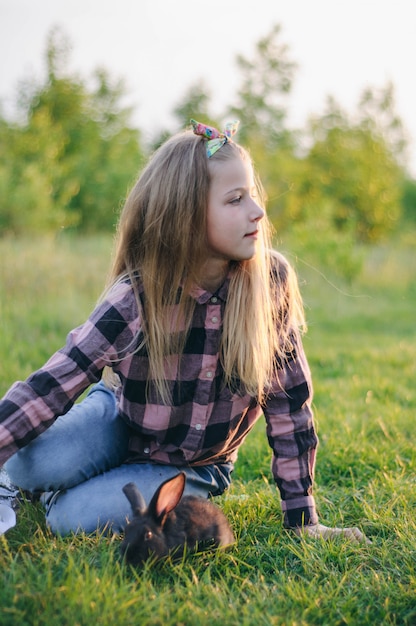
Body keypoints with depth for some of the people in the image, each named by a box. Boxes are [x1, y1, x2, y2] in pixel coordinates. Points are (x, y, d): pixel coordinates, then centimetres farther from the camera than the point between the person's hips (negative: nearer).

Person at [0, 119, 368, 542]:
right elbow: (52, 385, -24)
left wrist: (302, 518, -10)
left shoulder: (271, 283, -20)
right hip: (120, 423, 0)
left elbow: (290, 399, -11)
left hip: (194, 466, 0)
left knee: (74, 518, -24)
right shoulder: (135, 300, -24)